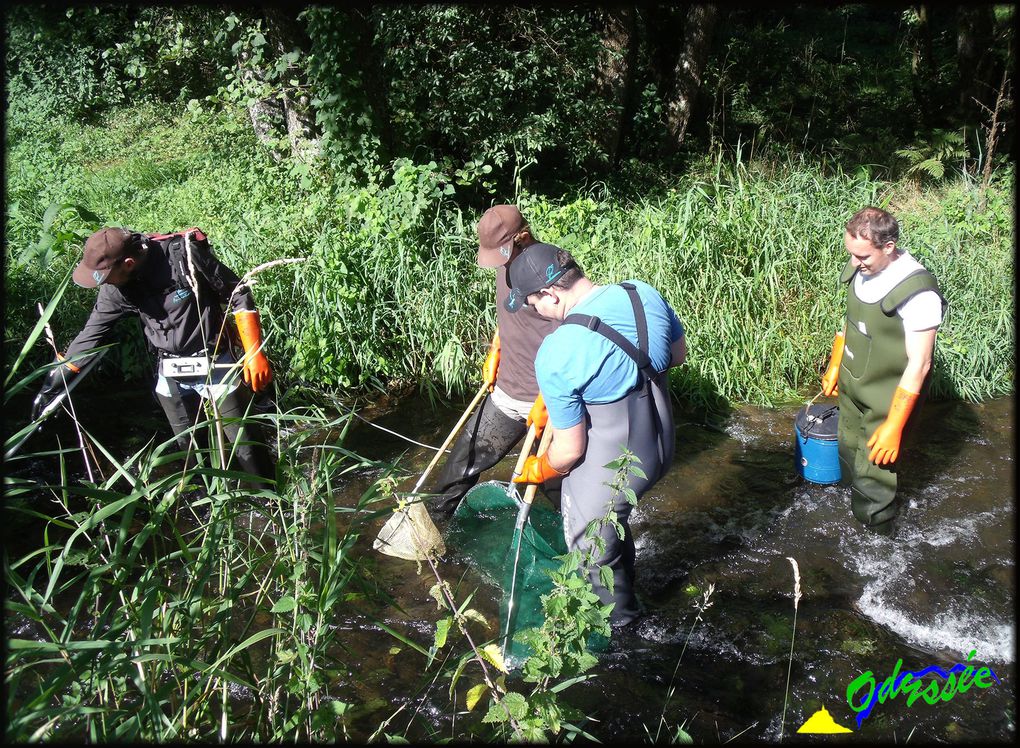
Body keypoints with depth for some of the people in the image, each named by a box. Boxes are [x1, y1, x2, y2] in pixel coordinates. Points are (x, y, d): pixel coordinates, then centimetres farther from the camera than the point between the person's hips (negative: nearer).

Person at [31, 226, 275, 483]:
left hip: (216, 365, -5)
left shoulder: (185, 254, -24)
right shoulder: (116, 288, -8)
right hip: (171, 377, 5)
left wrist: (255, 353, -16)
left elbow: (238, 295, -15)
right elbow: (92, 333, 2)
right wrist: (54, 381, 2)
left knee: (245, 447, 1)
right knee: (187, 448, 14)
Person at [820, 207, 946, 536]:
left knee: (873, 474, 3)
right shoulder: (861, 268, -7)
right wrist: (834, 366, 21)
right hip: (851, 387, 7)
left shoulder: (918, 293, -28)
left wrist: (894, 426, -24)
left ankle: (878, 538, 25)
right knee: (849, 454, 22)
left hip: (888, 400, -7)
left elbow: (918, 364, -24)